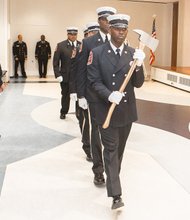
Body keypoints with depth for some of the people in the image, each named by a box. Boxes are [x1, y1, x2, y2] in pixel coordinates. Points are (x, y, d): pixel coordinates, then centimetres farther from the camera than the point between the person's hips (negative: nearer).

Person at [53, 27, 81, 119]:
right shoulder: (61, 45, -2)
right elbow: (56, 62, -3)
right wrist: (58, 75, -10)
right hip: (65, 76, 0)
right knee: (65, 95, 15)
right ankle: (63, 112, 35)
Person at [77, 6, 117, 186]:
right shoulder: (88, 43, -1)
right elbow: (81, 71, -1)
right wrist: (81, 95, -5)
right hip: (95, 95, -1)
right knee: (96, 131, 6)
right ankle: (98, 170, 16)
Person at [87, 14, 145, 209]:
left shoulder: (133, 53, 2)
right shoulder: (97, 53, -6)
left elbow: (138, 84, -1)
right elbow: (95, 82, -10)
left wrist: (138, 65, -20)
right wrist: (109, 95, -28)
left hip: (127, 110, 4)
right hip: (106, 109, -3)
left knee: (120, 148, 18)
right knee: (111, 149, -3)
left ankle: (113, 178, 41)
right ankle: (116, 195, -2)